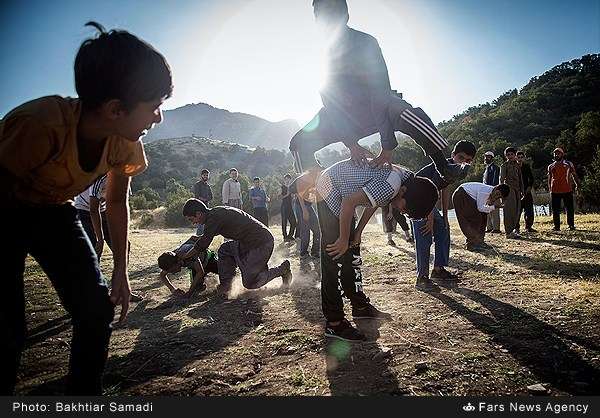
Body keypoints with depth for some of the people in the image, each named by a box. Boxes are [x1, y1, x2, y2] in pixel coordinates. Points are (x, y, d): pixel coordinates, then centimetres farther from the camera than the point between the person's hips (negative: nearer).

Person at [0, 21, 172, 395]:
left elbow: (117, 201, -2)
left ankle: (85, 394, 15)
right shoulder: (42, 124, -37)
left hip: (54, 210, 5)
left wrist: (121, 271, -4)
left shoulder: (125, 142, -17)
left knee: (97, 309, -4)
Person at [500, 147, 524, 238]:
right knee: (510, 210, -8)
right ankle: (509, 232, -6)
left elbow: (520, 179, 20)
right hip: (509, 189, -7)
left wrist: (521, 191, 16)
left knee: (517, 210, 7)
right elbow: (502, 179, -6)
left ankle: (511, 230, 16)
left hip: (517, 190, 7)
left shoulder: (517, 165, 17)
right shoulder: (504, 165, 0)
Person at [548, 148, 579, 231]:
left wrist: (577, 185, -6)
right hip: (555, 191, 2)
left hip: (567, 190, -1)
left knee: (569, 208, 2)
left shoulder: (568, 164, 8)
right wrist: (550, 190, 9)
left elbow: (574, 175, 6)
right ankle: (557, 226, 6)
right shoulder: (551, 166, 14)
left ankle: (571, 225, 10)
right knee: (555, 209, 2)